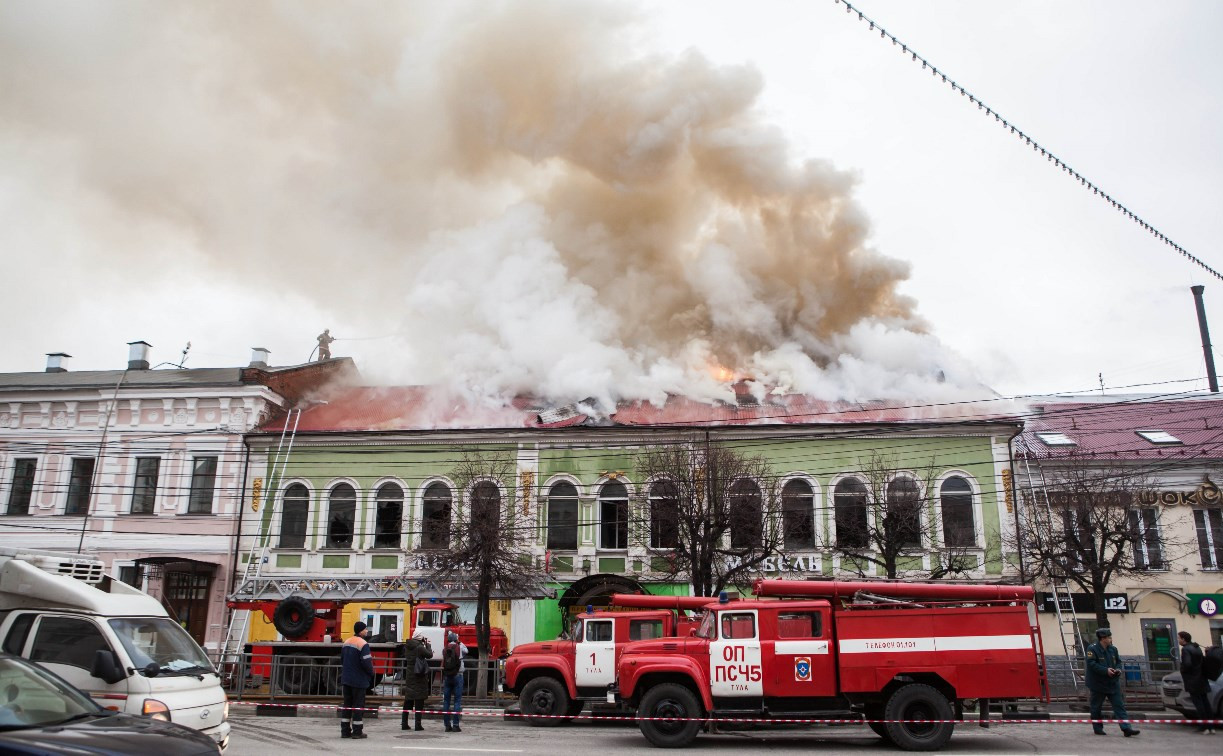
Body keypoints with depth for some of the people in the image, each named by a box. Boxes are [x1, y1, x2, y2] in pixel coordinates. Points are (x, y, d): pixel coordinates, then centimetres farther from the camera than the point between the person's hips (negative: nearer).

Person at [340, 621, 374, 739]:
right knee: (358, 705, 0)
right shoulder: (363, 644, -17)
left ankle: (345, 730, 15)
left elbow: (342, 660, 18)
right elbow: (366, 663, -21)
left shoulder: (346, 643, 10)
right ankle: (357, 731, 3)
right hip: (359, 680, -8)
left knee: (347, 704, 12)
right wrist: (371, 673, -5)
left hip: (346, 679, 8)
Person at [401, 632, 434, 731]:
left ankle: (404, 723, 17)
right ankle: (418, 724, 0)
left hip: (409, 676, 7)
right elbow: (430, 655, -8)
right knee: (419, 701, 0)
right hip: (419, 677, -7)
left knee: (408, 701, 14)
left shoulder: (407, 647, 5)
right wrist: (428, 645, 5)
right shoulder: (420, 647, -17)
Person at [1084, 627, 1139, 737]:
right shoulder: (1092, 649, -13)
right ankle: (1097, 728, 17)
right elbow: (1092, 664, -20)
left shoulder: (1113, 649, 8)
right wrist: (1106, 670, -25)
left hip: (1112, 683, 6)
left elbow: (1118, 661, 17)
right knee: (1096, 707, 5)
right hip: (1098, 684, -5)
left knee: (1119, 705, -1)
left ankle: (1126, 728, -4)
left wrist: (1118, 669, -5)